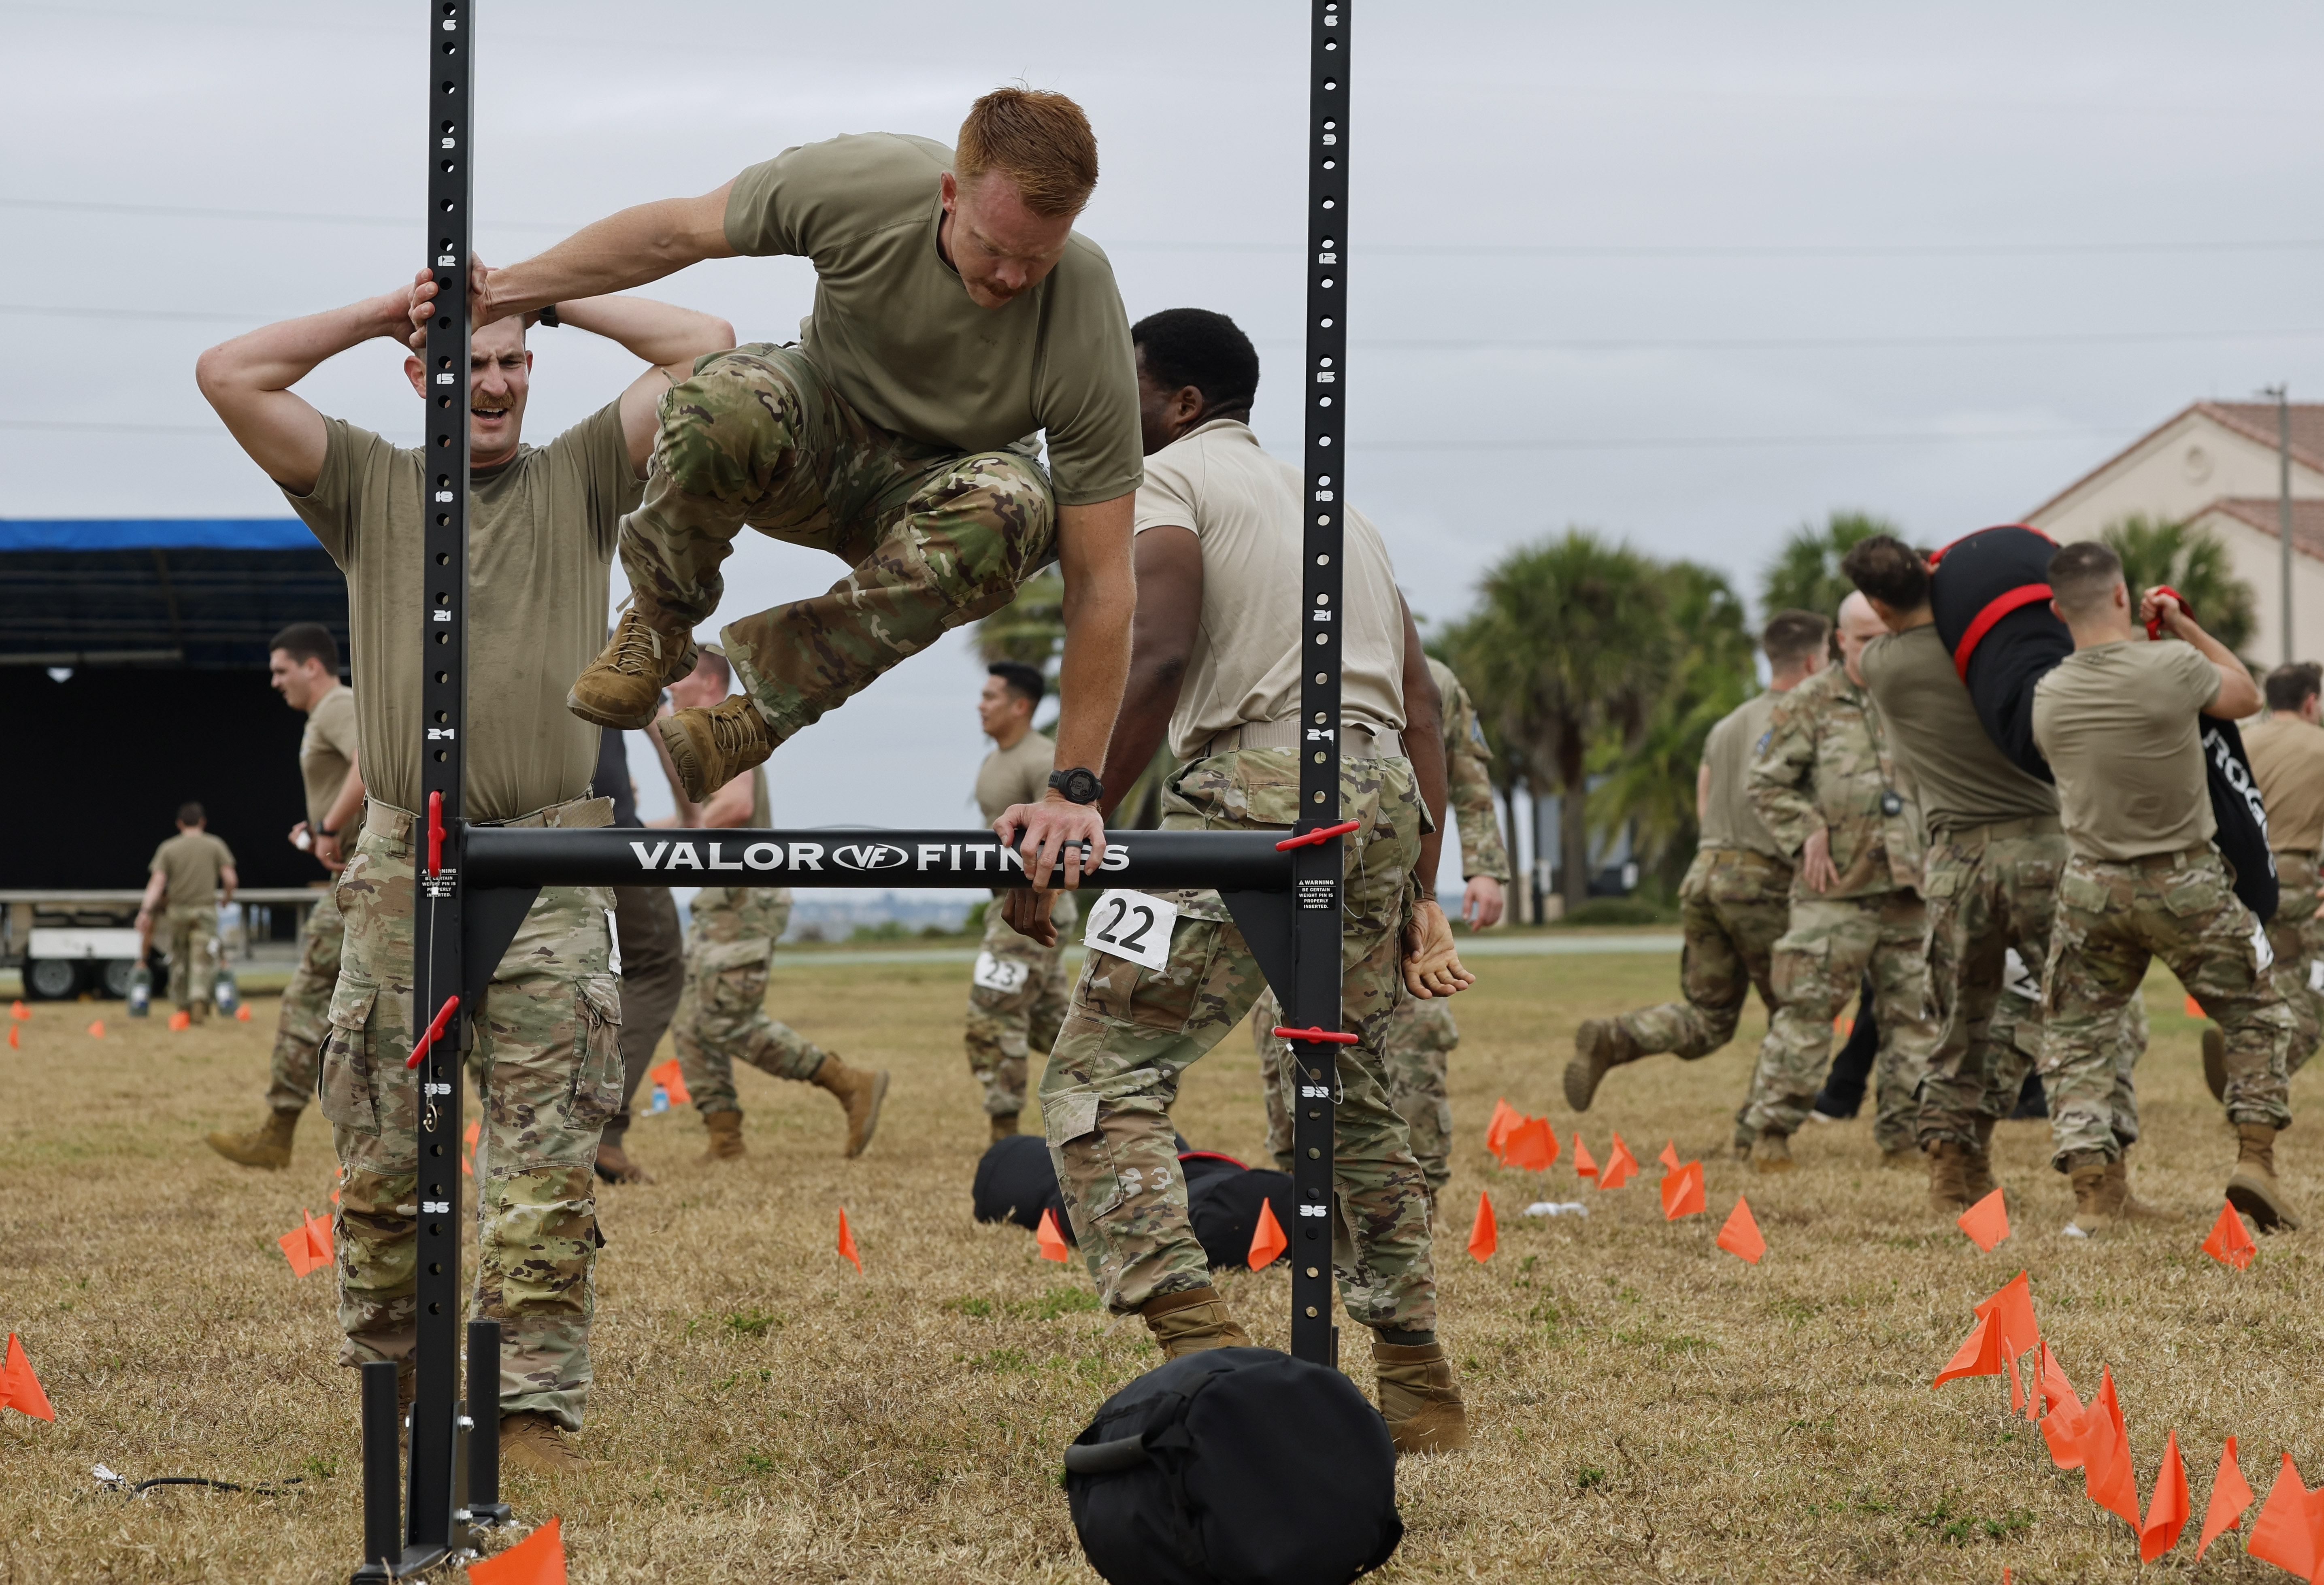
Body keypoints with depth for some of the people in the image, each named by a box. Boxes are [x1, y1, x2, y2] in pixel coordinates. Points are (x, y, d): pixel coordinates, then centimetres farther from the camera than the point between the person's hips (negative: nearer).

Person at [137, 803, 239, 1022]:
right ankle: (200, 999, -28)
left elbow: (157, 882, -6)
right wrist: (227, 897, 19)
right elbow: (230, 879, -1)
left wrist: (146, 911, -10)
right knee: (203, 961, -6)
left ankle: (183, 1006, 17)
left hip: (177, 911, 1)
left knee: (179, 960, 13)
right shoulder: (215, 846, 3)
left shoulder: (168, 848, 4)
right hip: (205, 909, -1)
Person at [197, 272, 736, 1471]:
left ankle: (535, 1410, -9)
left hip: (550, 870, -1)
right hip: (401, 865, 1)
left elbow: (704, 348, 4)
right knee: (382, 1161, 4)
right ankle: (388, 1388, 16)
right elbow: (229, 374, 2)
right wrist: (385, 309, 7)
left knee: (545, 1169, -8)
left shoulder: (581, 478, 11)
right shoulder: (367, 486, 12)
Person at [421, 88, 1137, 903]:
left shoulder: (1086, 330, -30)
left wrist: (1074, 787, -24)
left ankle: (767, 698, -26)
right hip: (824, 416, 1)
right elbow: (679, 231, -9)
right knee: (722, 403, -37)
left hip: (928, 484, -1)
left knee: (1013, 510, -39)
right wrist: (506, 290, -8)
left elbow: (1102, 582, -24)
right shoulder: (856, 186, -27)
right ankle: (660, 622, -7)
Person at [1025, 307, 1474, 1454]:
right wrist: (1419, 894, 22)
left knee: (1102, 1072, -8)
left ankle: (1200, 1348, -26)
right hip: (1384, 796, 8)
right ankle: (1420, 1391, 22)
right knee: (1350, 1094, 22)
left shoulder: (1170, 479, 6)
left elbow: (1158, 660, -13)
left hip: (1260, 785, -8)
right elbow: (1419, 713, 22)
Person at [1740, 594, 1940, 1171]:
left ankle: (1903, 1134, 13)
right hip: (1835, 889, -4)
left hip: (1909, 886, 4)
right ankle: (1771, 1130, -1)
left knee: (1913, 1013, 5)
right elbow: (1768, 782, 2)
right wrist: (1805, 836, -10)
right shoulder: (1808, 705, 0)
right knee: (1807, 1009, -7)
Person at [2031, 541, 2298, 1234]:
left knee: (2074, 1042, 11)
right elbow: (2245, 696, 4)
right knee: (2257, 1017, 17)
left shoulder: (2047, 699, -5)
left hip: (2092, 890, 2)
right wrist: (2183, 624, 13)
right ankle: (2255, 1159, 9)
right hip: (2187, 884, -2)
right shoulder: (2173, 666, -15)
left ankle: (2089, 1202, 0)